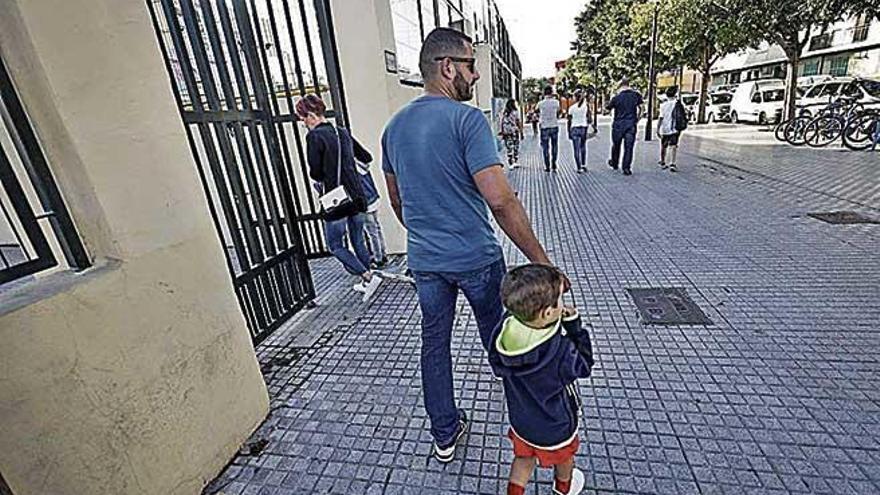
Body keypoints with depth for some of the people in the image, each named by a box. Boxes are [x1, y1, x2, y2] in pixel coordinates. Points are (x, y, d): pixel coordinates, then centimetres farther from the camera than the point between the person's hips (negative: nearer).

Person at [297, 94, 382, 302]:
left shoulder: (315, 136, -12)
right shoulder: (343, 132, 9)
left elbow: (315, 173, -14)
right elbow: (367, 158, 18)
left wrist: (322, 180, 8)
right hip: (356, 198, 7)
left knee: (335, 245, 6)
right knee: (358, 241, 16)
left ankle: (368, 277, -3)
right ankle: (366, 282, 26)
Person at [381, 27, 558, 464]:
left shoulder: (394, 126, 6)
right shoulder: (467, 119, -16)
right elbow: (500, 200, -25)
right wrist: (540, 260, -19)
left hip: (424, 261, 5)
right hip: (476, 258, -4)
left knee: (434, 343, 16)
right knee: (496, 338, 21)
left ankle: (444, 435, 33)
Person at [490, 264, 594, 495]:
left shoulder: (503, 335, -26)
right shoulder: (560, 351, -40)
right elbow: (584, 366, -18)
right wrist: (574, 325, -17)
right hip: (555, 427, -1)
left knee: (524, 458, 29)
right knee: (563, 457, 32)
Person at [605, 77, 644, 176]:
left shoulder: (617, 97, -7)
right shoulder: (636, 95, 1)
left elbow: (608, 107, 2)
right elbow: (640, 108, 2)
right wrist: (637, 119, 12)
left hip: (618, 124, -1)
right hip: (631, 124, 1)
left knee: (616, 145, 16)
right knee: (628, 147, 2)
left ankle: (614, 163, 32)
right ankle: (626, 168, 0)